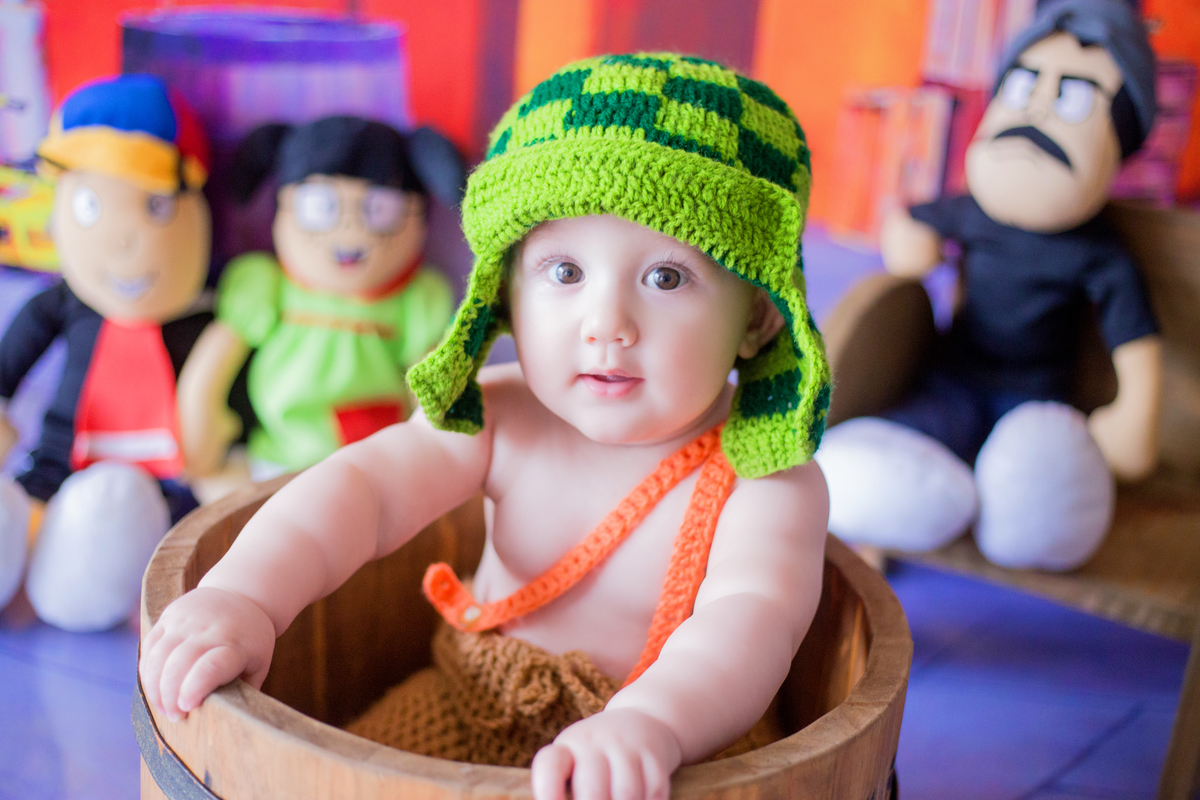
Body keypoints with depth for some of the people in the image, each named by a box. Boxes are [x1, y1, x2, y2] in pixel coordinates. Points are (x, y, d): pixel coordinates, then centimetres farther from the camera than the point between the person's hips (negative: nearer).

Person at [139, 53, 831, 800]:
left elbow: (746, 626, -35)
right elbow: (363, 485, -16)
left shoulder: (766, 481, -19)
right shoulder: (499, 421, -8)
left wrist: (644, 727, -55)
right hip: (467, 722, 3)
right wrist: (244, 595, -34)